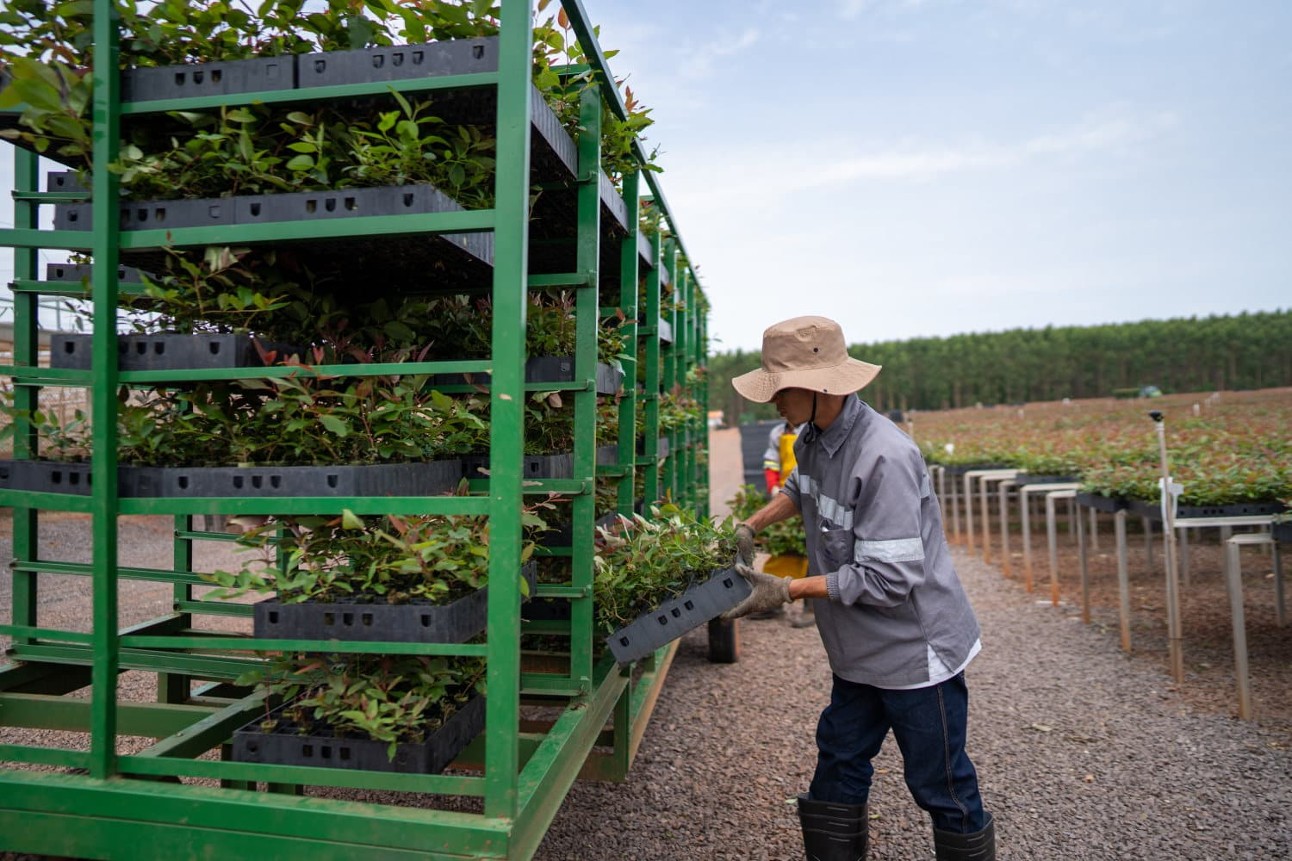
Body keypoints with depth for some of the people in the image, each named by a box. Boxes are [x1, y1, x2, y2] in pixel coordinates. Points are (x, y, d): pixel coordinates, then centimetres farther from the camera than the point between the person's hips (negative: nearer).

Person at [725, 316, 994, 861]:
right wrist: (752, 524, 9)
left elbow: (887, 579, -29)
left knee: (939, 785, 11)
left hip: (915, 648, -8)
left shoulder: (884, 458, -30)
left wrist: (789, 591, -24)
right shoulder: (813, 436, -3)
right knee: (838, 761, 20)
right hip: (859, 650, 9)